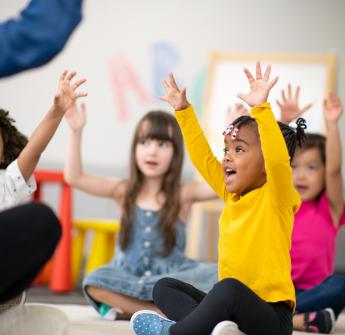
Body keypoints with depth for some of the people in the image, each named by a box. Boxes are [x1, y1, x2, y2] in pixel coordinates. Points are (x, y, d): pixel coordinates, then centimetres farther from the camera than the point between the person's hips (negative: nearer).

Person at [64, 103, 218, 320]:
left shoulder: (183, 194, 3)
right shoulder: (124, 191, 7)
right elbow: (74, 177, 0)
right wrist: (76, 132, -9)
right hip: (127, 275, 1)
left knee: (216, 275, -30)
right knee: (96, 281, -32)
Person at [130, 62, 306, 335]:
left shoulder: (276, 197, -8)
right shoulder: (232, 196, 13)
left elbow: (278, 159, -27)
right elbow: (203, 158, 20)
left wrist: (261, 108, -36)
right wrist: (183, 110, 20)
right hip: (231, 305, 9)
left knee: (228, 289, -38)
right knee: (164, 287, 10)